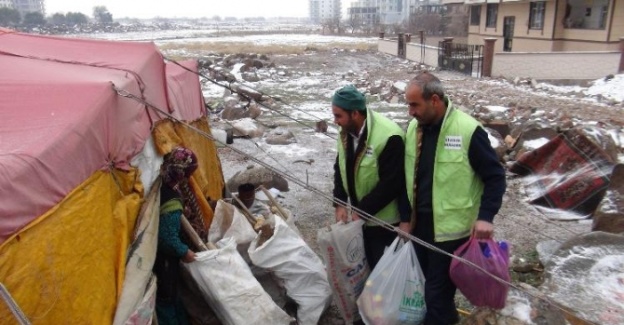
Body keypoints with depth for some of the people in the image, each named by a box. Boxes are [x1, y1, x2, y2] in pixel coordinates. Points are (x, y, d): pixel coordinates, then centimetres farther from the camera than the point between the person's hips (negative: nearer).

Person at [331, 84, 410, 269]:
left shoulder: (388, 137, -26)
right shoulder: (346, 132, -1)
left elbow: (390, 184, -24)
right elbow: (340, 169, 7)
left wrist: (361, 209, -18)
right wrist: (340, 203, -6)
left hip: (384, 222, -7)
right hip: (359, 217, 7)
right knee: (365, 266, 21)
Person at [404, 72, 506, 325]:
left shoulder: (468, 131, -18)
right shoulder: (414, 127, 1)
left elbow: (495, 177, -11)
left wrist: (485, 216, -21)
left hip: (451, 228, -6)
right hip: (419, 224, 6)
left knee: (437, 290, 2)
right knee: (431, 283, 22)